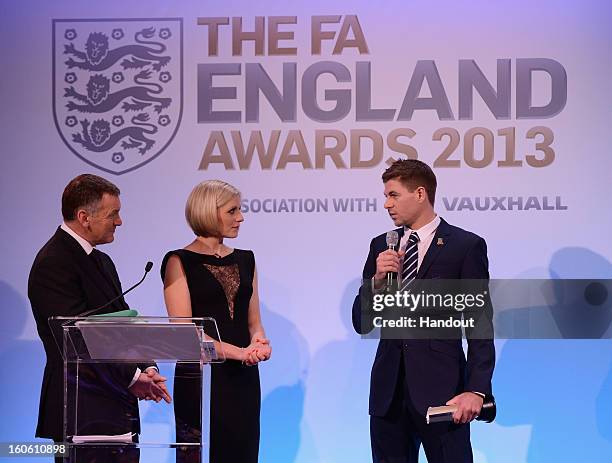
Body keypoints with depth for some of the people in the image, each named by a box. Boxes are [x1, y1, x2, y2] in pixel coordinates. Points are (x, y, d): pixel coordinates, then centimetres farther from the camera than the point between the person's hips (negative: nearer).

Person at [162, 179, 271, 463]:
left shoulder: (244, 260, 14)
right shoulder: (180, 262, -3)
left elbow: (253, 321, 15)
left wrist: (258, 341, -8)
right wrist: (236, 352, -18)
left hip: (243, 378, 5)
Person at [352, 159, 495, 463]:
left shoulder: (465, 246, -2)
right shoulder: (382, 246, 12)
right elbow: (361, 323, 11)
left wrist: (476, 390, -14)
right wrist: (377, 279, -8)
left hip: (441, 389, -5)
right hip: (389, 391, 5)